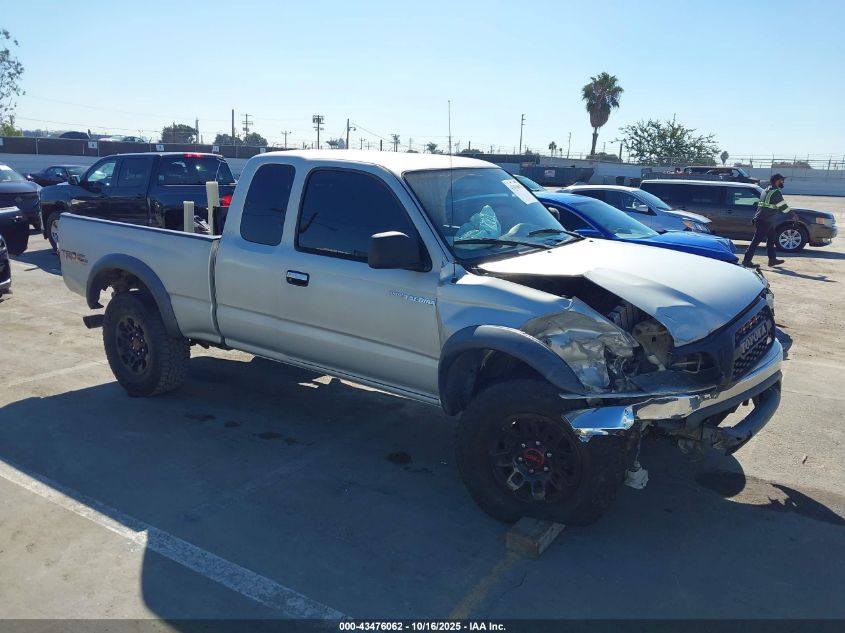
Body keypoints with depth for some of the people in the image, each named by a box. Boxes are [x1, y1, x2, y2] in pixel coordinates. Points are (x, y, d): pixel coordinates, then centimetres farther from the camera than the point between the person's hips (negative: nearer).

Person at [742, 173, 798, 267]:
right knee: (756, 240, -8)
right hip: (764, 221, -10)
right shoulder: (775, 192, -12)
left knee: (771, 239, 17)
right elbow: (783, 207, -11)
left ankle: (772, 259, 23)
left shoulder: (766, 190, 18)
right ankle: (746, 260, -7)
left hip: (761, 219, 10)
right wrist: (792, 216, 1)